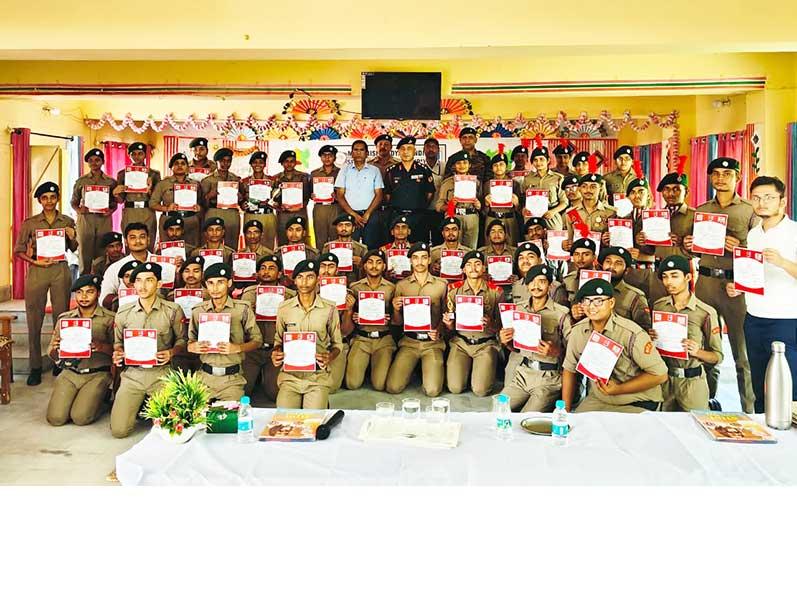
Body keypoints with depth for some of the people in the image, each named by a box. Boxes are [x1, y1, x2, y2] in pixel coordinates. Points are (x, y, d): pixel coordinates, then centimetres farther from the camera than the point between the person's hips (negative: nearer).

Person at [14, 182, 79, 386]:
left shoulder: (67, 222, 8)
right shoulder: (30, 223, 5)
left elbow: (73, 249, 16)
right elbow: (18, 251, 6)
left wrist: (72, 237, -4)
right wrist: (35, 261, -10)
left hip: (60, 271, 1)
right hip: (37, 271, -1)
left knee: (61, 317, 4)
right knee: (34, 320, 0)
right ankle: (35, 367, 7)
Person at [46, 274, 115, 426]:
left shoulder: (109, 319, -1)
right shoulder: (64, 318, 11)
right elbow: (54, 357, 13)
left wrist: (102, 346, -25)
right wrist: (55, 349, -11)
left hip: (97, 374, -3)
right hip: (69, 373, 3)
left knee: (80, 418, -19)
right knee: (55, 418, -12)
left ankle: (99, 398, 12)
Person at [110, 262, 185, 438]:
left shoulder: (173, 311, -1)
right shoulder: (123, 313, 6)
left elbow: (181, 340, 6)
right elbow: (118, 342, 18)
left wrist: (171, 352, -14)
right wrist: (118, 353, -4)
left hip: (161, 373, -2)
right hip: (132, 373, 2)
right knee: (119, 430, -6)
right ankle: (139, 406, 26)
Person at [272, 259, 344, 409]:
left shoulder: (329, 309, -1)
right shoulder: (284, 308, 5)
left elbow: (337, 343, 8)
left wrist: (330, 357, -13)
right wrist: (276, 354, -5)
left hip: (318, 376, -1)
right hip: (289, 374, 1)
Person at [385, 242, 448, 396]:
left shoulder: (441, 285, 3)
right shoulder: (401, 285, 5)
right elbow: (397, 323, 8)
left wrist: (438, 331, -10)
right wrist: (396, 309, -13)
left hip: (432, 343, -1)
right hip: (409, 342, 1)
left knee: (432, 391, -16)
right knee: (393, 388, -12)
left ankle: (429, 369, 18)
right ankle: (411, 369, 20)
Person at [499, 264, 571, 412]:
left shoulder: (562, 313, -9)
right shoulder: (519, 309, 7)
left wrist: (555, 351, -24)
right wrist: (506, 342, -4)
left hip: (548, 378, -5)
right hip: (522, 373, 5)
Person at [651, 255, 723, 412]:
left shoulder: (706, 312, -9)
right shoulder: (658, 306, 2)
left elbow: (717, 356, -4)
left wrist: (698, 352, -22)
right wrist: (651, 338, -7)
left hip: (692, 381, -3)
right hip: (663, 378, 3)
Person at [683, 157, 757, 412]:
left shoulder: (749, 211, 3)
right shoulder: (701, 210, 15)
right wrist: (688, 245, 1)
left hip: (736, 283, -3)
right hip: (705, 280, 4)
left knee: (742, 350, -2)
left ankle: (750, 410, 8)